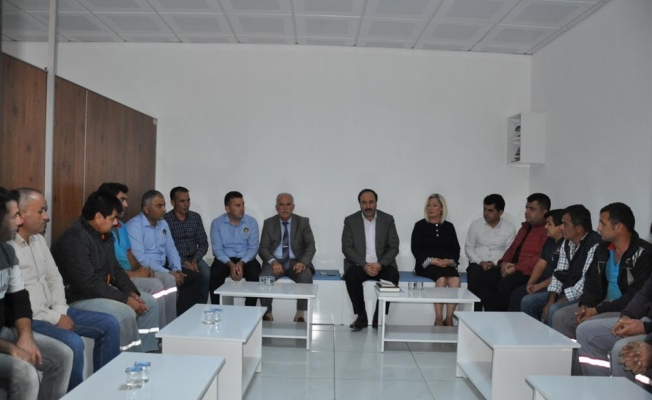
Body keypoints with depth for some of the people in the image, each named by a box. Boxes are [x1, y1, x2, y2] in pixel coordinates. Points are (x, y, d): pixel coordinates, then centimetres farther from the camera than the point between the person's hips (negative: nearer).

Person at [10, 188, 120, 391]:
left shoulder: (39, 239, 10)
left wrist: (60, 311, -2)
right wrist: (54, 319, -17)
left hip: (52, 310, 9)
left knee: (109, 324, 1)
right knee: (73, 343, -31)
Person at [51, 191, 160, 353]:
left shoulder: (105, 235, 6)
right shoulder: (75, 239, -24)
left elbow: (115, 269, 14)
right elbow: (88, 284, -28)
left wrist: (131, 292, -4)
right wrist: (125, 299, -24)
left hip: (103, 290, 10)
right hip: (77, 298, -10)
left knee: (149, 303, 4)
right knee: (126, 314, -29)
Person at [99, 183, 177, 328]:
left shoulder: (122, 226, 16)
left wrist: (140, 269, -2)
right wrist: (132, 274, -20)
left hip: (128, 273, 9)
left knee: (168, 279, -5)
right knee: (155, 285, -25)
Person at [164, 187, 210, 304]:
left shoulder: (196, 217, 8)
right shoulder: (165, 220, -7)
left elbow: (203, 243, 6)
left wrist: (195, 260, -11)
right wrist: (184, 262, -22)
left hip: (193, 258, 4)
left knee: (206, 272, -27)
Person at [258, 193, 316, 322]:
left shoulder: (303, 222, 6)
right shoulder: (269, 223, 8)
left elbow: (311, 246, -2)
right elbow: (263, 248, 0)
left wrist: (303, 262, -23)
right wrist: (273, 261, -21)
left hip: (296, 262, 0)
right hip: (275, 261, 0)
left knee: (306, 276, -33)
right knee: (264, 277, -31)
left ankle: (300, 314, -21)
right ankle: (267, 314, -16)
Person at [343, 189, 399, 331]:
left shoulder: (388, 219, 3)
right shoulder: (350, 221, 0)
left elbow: (394, 247, -1)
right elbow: (347, 248, -6)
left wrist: (380, 264, -19)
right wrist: (364, 265, -20)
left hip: (382, 265, 1)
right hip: (358, 265, 0)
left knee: (392, 275, -31)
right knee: (352, 276, -33)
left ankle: (378, 317, -16)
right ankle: (361, 316, -15)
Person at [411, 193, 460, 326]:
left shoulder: (449, 226, 15)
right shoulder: (420, 225, 7)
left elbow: (456, 249, 9)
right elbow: (416, 249, -1)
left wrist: (450, 261, -13)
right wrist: (432, 260, -15)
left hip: (447, 264, 3)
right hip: (426, 264, -2)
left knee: (456, 280, -29)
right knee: (441, 279, -33)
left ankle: (449, 319, -24)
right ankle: (439, 320, -28)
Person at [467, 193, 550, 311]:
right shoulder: (525, 227, 23)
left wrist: (516, 267, -18)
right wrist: (503, 263, 6)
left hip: (528, 272, -9)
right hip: (511, 268, 9)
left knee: (504, 284, -36)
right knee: (477, 277, -8)